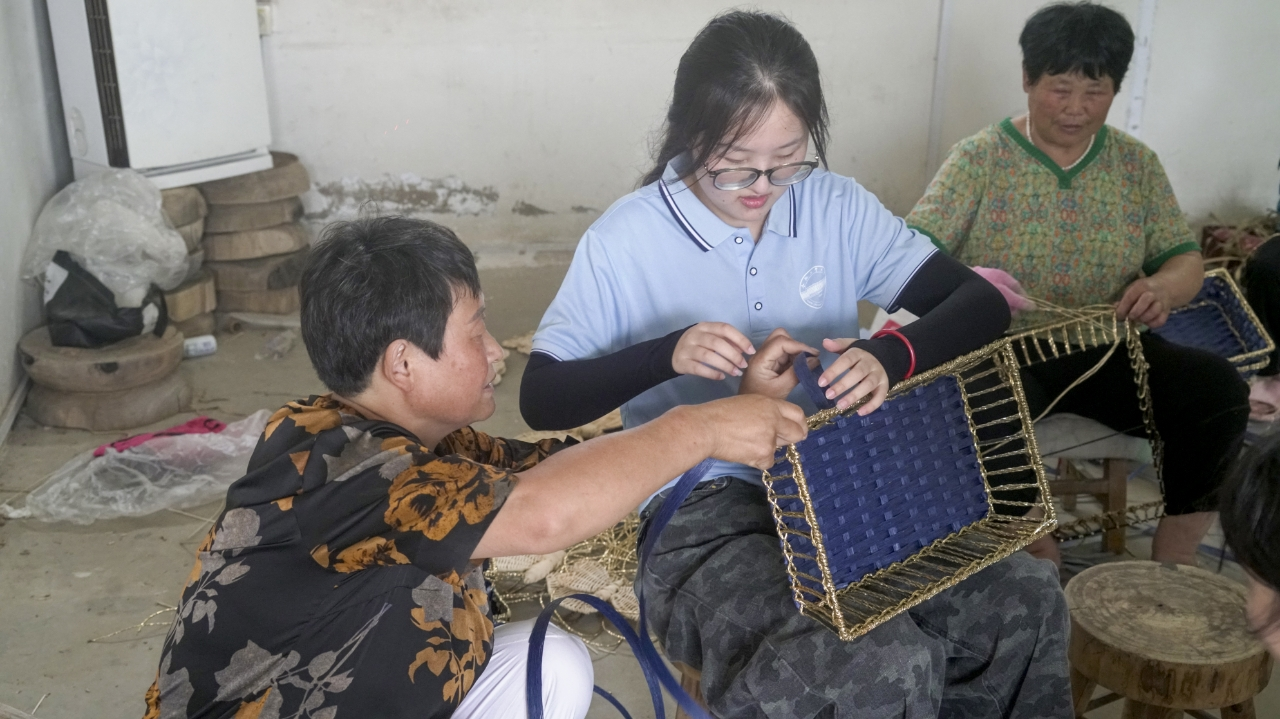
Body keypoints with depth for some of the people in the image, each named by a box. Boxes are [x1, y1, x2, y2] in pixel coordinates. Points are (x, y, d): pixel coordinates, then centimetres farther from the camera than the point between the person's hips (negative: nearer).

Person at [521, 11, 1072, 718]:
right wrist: (667, 354, -23)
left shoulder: (838, 207, 3)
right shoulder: (626, 240, -6)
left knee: (1026, 597, -18)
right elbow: (539, 398, -5)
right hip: (706, 511, -4)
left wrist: (891, 354, -23)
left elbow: (983, 304, 0)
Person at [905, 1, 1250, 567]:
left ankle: (1171, 566, -7)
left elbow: (1186, 261, 8)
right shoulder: (979, 158, -3)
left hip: (1108, 352, 4)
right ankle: (1042, 561, -15)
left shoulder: (1137, 164, 8)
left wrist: (1164, 287, -18)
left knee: (1219, 389, -21)